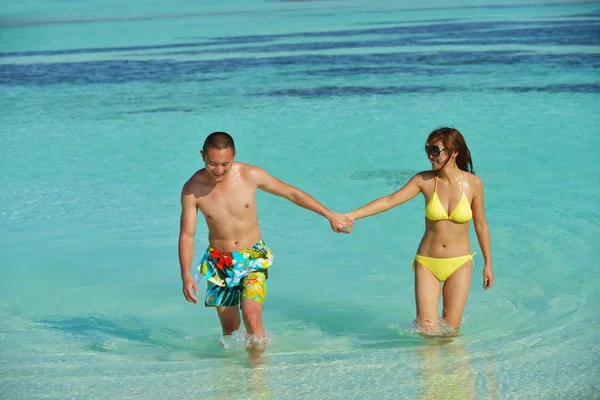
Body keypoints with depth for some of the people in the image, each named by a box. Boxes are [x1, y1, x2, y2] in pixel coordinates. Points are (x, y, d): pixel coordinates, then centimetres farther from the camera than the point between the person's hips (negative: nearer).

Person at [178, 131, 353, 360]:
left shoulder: (250, 175, -14)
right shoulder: (192, 189, -13)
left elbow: (292, 193, -1)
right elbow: (186, 235, -7)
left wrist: (330, 215, 1)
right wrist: (186, 275, -19)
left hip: (253, 257, -1)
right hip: (219, 262, 1)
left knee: (251, 315, -21)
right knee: (229, 329, 7)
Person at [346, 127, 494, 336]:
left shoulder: (473, 183, -6)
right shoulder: (425, 180, -5)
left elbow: (480, 225, 4)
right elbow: (389, 200, -11)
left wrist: (488, 264, 9)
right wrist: (350, 215, -21)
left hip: (459, 264, 0)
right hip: (427, 263, 0)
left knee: (451, 330, 1)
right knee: (426, 329, -6)